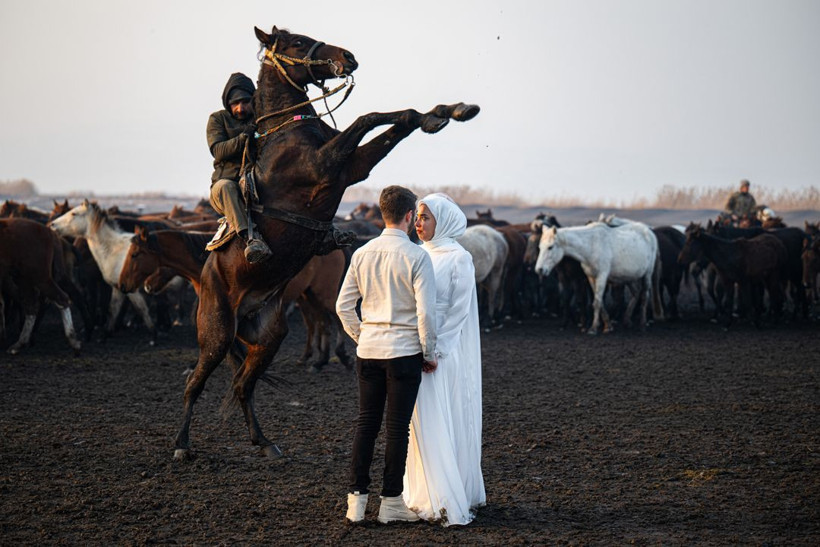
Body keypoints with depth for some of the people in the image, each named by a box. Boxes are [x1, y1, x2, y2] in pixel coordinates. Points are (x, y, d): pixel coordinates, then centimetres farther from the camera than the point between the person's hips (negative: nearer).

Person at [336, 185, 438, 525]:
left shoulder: (362, 254, 4)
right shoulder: (416, 256, -11)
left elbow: (343, 306, 6)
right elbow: (426, 311, -13)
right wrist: (429, 352, -2)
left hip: (368, 349, 4)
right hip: (404, 350, -4)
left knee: (366, 422, 10)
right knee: (397, 427, 2)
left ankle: (357, 497, 10)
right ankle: (391, 502, 7)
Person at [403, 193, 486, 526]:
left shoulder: (459, 258, -10)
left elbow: (459, 310, -13)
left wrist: (435, 351, -17)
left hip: (446, 352, -7)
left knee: (444, 424, -6)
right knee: (423, 423, 10)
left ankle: (451, 501, 0)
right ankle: (427, 495, 18)